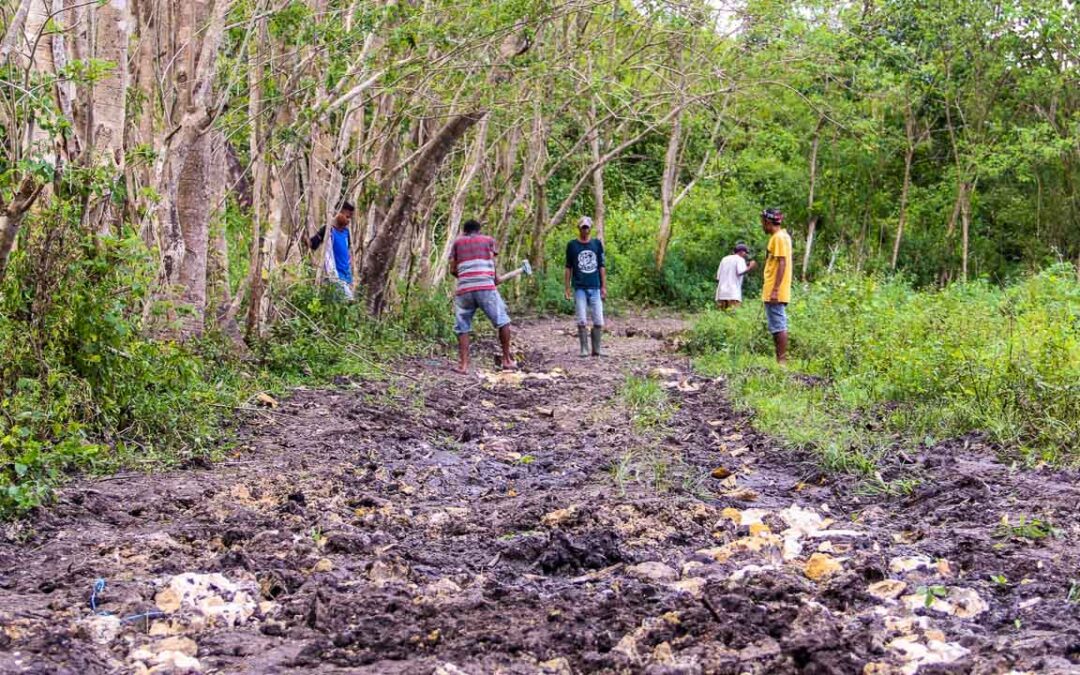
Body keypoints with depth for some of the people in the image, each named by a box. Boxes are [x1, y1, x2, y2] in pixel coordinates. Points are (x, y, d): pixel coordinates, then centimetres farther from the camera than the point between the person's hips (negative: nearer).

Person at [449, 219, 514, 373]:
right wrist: (495, 278, 23)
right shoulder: (488, 240, 15)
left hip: (463, 290, 2)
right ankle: (507, 360, 10)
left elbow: (453, 270, 14)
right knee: (503, 322, 10)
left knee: (463, 328, 10)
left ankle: (463, 364, 0)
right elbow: (492, 265, 5)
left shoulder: (457, 242, 19)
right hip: (486, 288, -2)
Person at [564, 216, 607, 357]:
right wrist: (567, 289, 1)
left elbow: (602, 266, 10)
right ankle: (584, 349, 6)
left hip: (595, 288, 2)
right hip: (579, 288, -2)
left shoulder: (597, 244, 9)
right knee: (582, 321, -3)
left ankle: (597, 349, 11)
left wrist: (604, 286, 5)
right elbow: (568, 268, 6)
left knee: (599, 321, 0)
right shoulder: (572, 245, 4)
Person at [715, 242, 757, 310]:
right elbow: (740, 272, -16)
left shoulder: (724, 259, 22)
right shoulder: (740, 259, 3)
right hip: (733, 294, -6)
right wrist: (750, 267, -3)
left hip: (721, 294, 6)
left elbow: (718, 277, 20)